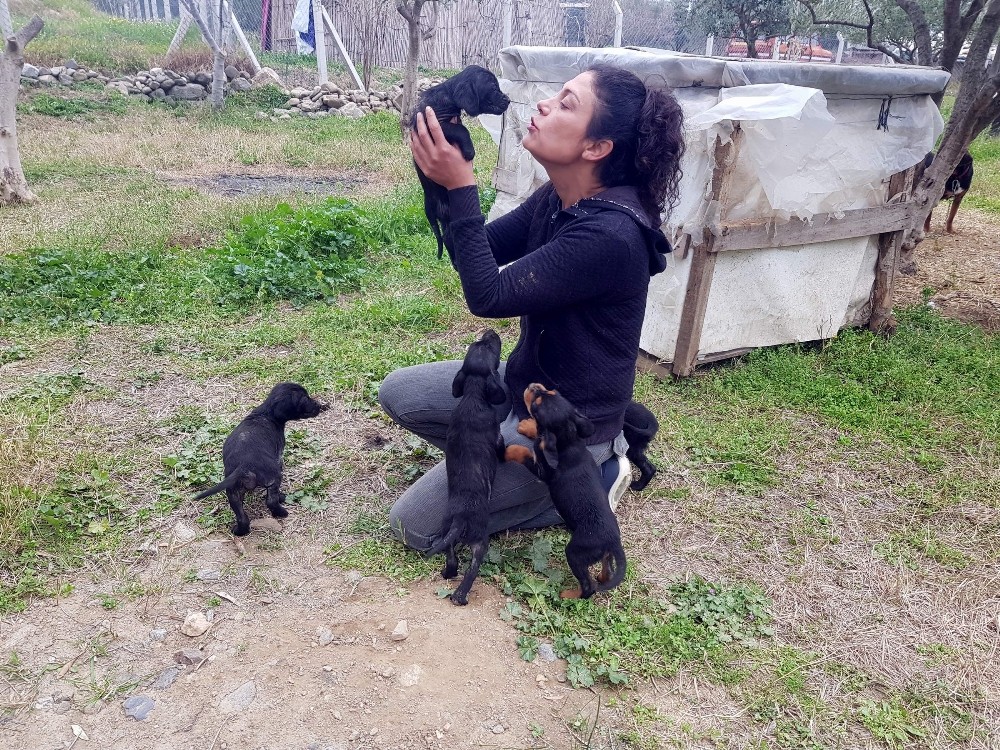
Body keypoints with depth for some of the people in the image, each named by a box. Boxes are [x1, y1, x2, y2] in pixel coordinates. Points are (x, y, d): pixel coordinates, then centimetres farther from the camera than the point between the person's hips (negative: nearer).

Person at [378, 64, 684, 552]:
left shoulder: (609, 236, -31)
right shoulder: (557, 199, -4)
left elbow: (488, 296, -29)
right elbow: (477, 255, 0)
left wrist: (462, 187, -30)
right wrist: (446, 176, -14)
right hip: (525, 381, 8)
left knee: (412, 525, -1)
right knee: (397, 394, 12)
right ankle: (500, 461, 13)